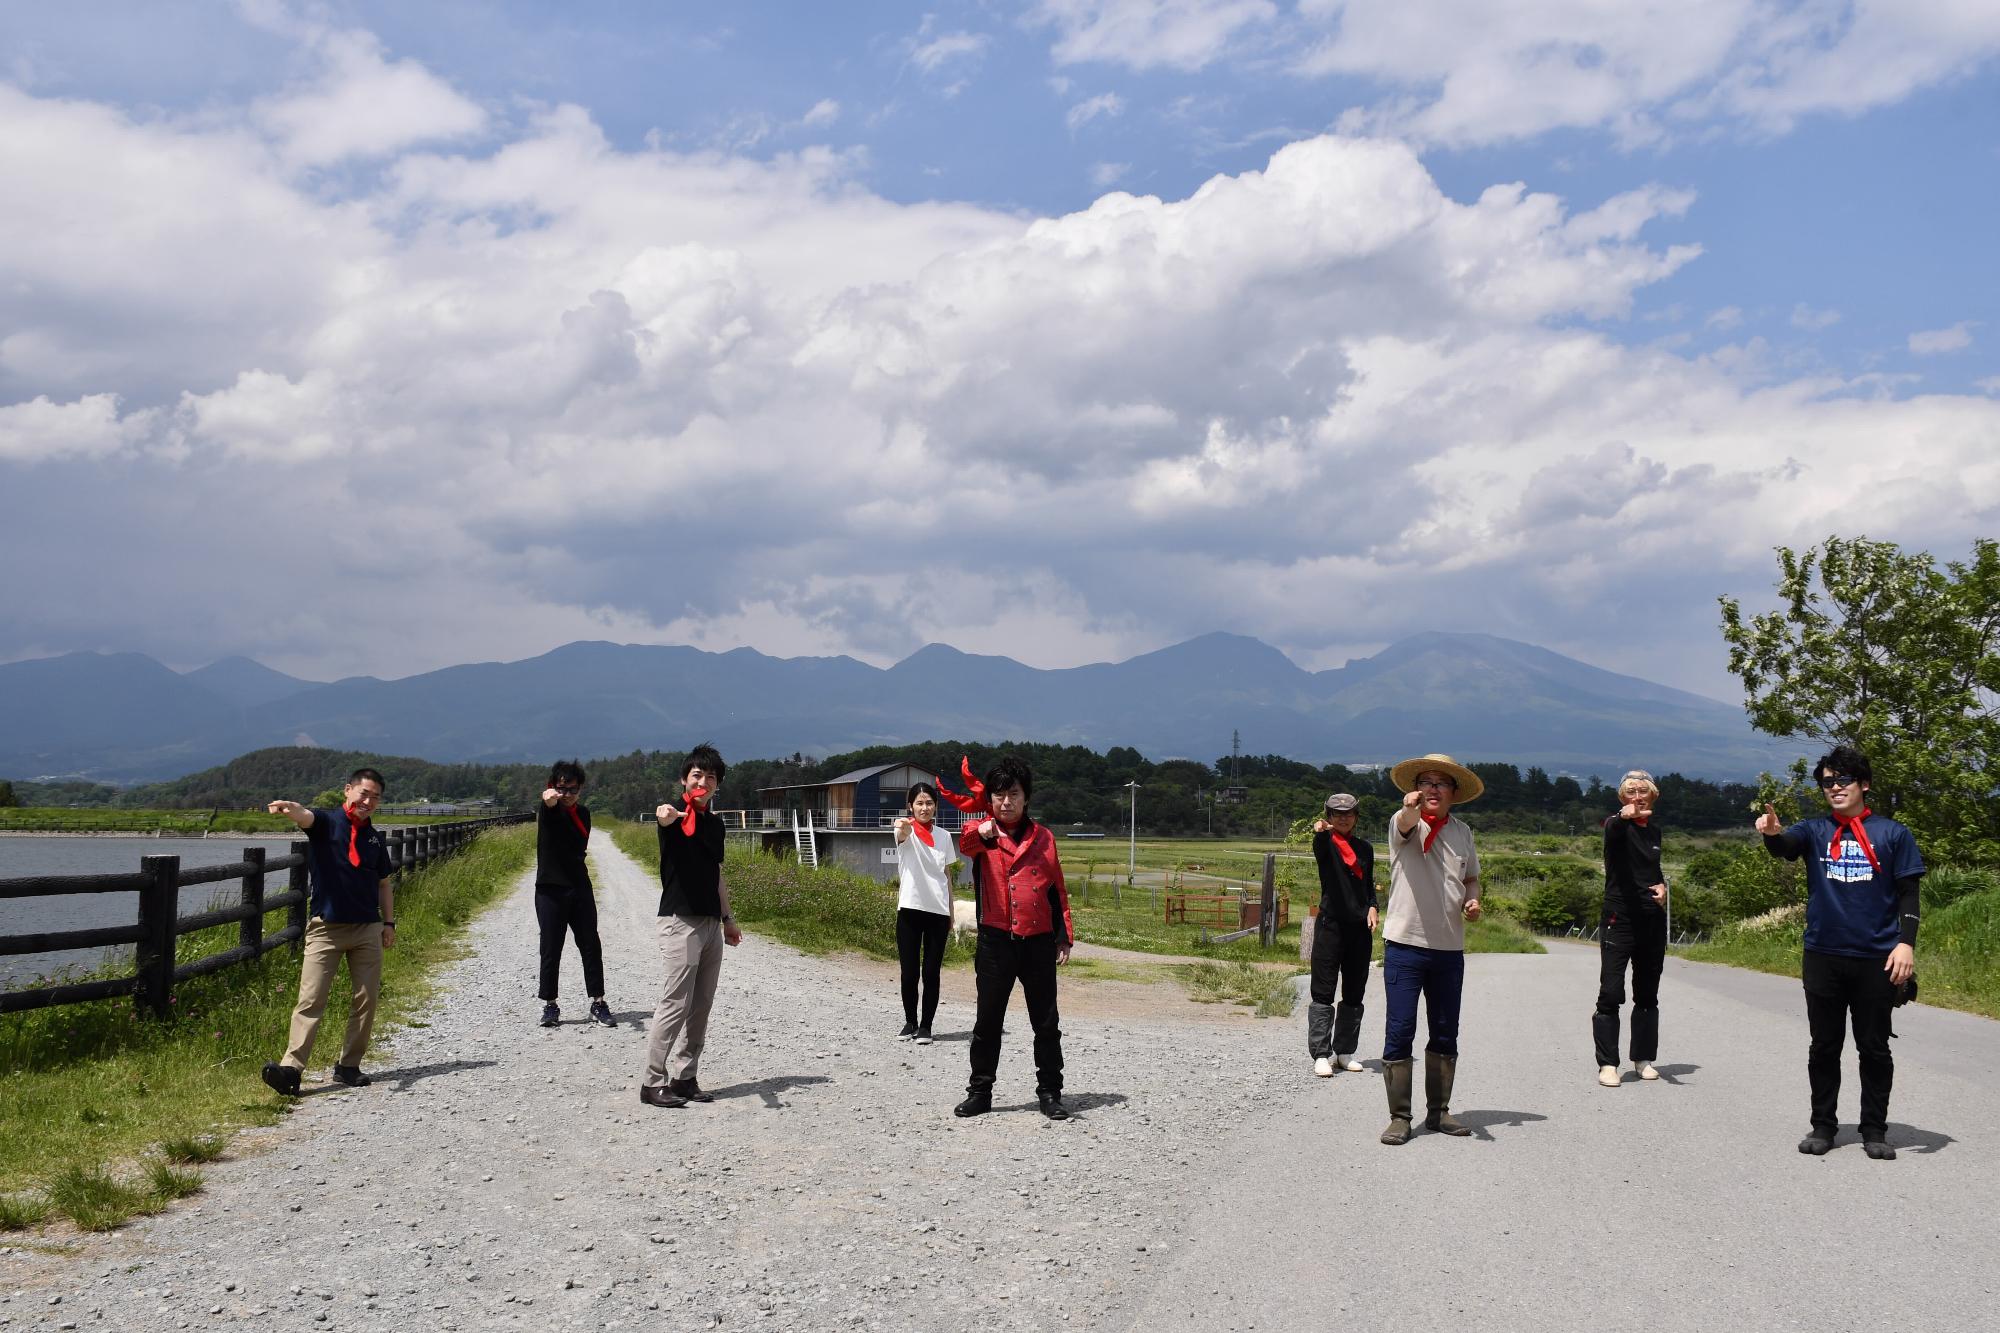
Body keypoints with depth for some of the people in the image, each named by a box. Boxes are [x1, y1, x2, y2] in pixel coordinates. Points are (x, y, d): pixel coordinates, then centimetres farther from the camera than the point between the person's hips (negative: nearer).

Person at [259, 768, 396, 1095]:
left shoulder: (376, 838, 13)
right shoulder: (326, 823, -1)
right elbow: (305, 817, -25)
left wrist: (389, 923, 13)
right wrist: (289, 808, -49)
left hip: (368, 928, 5)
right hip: (326, 927, -5)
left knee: (366, 1000, 5)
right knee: (311, 1000, -10)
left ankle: (348, 1066, 16)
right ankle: (291, 1068, -14)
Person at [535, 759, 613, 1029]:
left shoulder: (583, 813, 9)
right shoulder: (549, 810, -8)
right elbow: (548, 801, -34)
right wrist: (548, 797, -57)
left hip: (580, 888, 4)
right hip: (550, 890, -4)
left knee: (591, 946, 3)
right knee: (551, 950, 2)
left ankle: (598, 1004, 11)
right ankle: (549, 1006, 14)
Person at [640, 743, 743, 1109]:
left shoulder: (715, 822, 14)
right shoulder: (676, 816, -8)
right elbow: (663, 815, -34)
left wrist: (728, 918, 22)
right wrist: (667, 814, -58)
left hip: (711, 923, 7)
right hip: (680, 921, -7)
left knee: (701, 1007, 9)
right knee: (675, 1004, -8)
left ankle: (684, 1078, 17)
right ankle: (653, 1083, -2)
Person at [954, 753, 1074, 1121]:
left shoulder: (1043, 837, 9)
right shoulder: (981, 833, 1)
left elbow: (1057, 889, 13)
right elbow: (966, 843, -25)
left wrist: (1064, 936, 6)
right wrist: (980, 834, -49)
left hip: (1039, 941, 2)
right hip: (996, 940, -2)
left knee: (1046, 1022, 7)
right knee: (987, 1021, 6)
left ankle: (1050, 1093, 16)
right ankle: (980, 1091, 18)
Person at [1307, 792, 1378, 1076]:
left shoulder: (1365, 848, 15)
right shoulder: (1326, 842, -1)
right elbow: (1319, 849, -25)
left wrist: (1372, 907, -1)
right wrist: (1320, 832, -49)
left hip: (1360, 926, 5)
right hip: (1330, 923, -5)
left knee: (1354, 993, 9)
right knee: (1323, 992, -4)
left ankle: (1344, 1052, 18)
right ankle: (1320, 1055, -2)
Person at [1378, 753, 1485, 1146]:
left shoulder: (1462, 832, 10)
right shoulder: (1404, 823, -5)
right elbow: (1404, 826, -30)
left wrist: (1473, 900, 1)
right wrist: (1410, 807, -54)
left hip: (1449, 948, 5)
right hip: (1405, 943, -5)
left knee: (1445, 1035, 12)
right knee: (1399, 1033, -4)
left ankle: (1438, 1111, 25)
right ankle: (1399, 1117, 5)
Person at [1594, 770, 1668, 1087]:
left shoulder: (1654, 830, 13)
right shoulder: (1618, 826, -5)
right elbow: (1612, 831, -32)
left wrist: (1662, 886, 3)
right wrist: (1624, 817, -56)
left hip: (1652, 921, 6)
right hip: (1619, 919, -6)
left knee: (1647, 994, 11)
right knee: (1610, 993, -7)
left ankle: (1643, 1059, 21)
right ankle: (1607, 1064, -4)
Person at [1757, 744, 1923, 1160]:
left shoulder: (1892, 833, 3)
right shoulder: (1815, 831, 6)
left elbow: (1908, 893, 3)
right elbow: (1785, 846, -15)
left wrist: (1906, 943, -9)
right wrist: (1772, 832, -39)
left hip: (1876, 960, -1)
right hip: (1822, 958, 1)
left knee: (1875, 1048, 7)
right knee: (1824, 1047, 9)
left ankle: (1875, 1130, 17)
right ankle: (1823, 1125, 18)